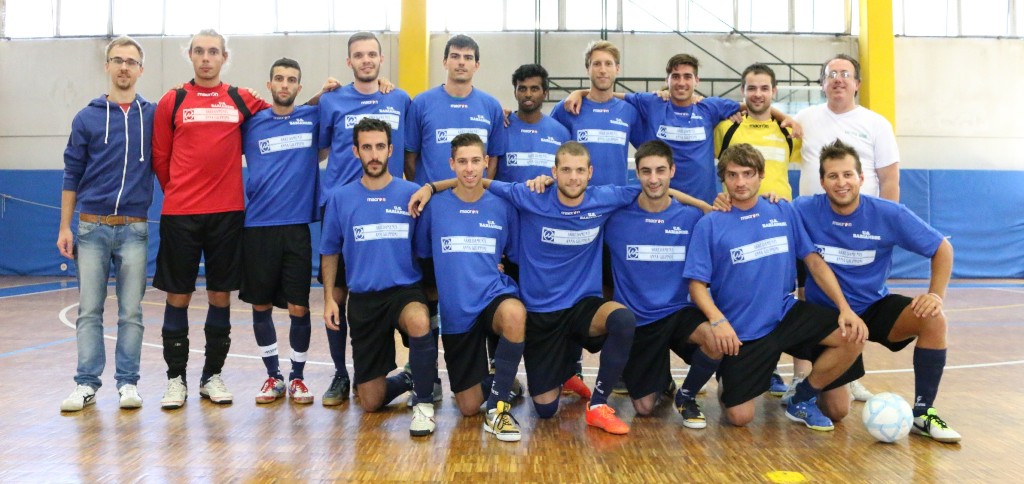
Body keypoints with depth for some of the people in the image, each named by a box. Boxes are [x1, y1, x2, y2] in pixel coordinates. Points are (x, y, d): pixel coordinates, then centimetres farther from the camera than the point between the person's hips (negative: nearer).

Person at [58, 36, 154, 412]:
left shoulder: (154, 116, 4)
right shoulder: (87, 118, 5)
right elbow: (72, 176, 7)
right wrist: (65, 227, 3)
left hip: (134, 229, 0)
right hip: (91, 226, 1)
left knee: (131, 312, 3)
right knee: (89, 310, 3)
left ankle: (128, 382, 11)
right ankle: (87, 384, 11)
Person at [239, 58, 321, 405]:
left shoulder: (312, 118, 6)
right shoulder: (252, 123, 7)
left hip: (298, 225, -1)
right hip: (258, 226, 1)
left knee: (299, 307, 0)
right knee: (261, 305, 8)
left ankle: (297, 377, 18)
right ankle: (273, 376, 24)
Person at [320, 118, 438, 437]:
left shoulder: (412, 194, -3)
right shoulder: (340, 198, 2)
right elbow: (330, 252, 10)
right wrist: (329, 298, 1)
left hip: (406, 290, -2)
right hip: (363, 298, 2)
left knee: (418, 323, -40)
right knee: (370, 403, 4)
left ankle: (423, 403, -15)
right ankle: (407, 379, 38)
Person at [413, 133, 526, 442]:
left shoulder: (502, 207, 0)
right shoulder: (435, 206, -1)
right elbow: (422, 256, 12)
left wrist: (498, 267, -4)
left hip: (495, 296, -1)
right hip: (455, 312, 1)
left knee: (514, 314, -40)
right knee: (469, 408, 3)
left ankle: (498, 405, -20)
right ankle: (490, 381, 41)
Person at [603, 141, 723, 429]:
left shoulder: (691, 217, -4)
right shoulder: (617, 216, -9)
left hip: (679, 312, 0)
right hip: (635, 320, 0)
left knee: (717, 341, -33)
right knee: (644, 408, 4)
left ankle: (686, 396, 0)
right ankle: (661, 379, 42)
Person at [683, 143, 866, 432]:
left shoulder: (784, 213, 4)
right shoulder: (709, 225, -5)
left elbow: (814, 261, 3)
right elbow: (697, 284, -8)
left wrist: (845, 308, -8)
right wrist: (717, 320, -25)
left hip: (787, 314, 3)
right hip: (741, 331, -3)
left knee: (853, 336, -20)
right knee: (740, 417, -8)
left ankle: (804, 398, 4)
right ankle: (726, 384, 29)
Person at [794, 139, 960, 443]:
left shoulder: (888, 214, -13)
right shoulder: (805, 211, -15)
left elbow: (942, 249, -3)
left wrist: (936, 295, -17)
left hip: (875, 307, 1)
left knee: (933, 319, -29)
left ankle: (922, 413, -13)